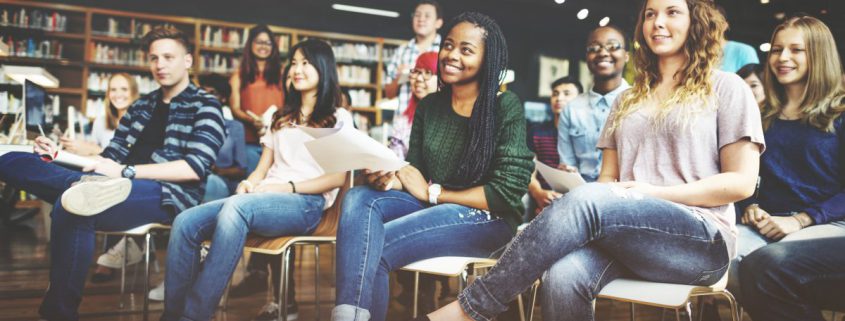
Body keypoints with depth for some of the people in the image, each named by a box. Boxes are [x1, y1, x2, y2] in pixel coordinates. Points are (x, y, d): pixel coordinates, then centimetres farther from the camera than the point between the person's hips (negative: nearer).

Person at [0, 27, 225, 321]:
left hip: (167, 194, -7)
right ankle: (89, 186, -29)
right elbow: (112, 157, 24)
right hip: (125, 187, 7)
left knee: (71, 209, -35)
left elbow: (195, 168, -12)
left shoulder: (204, 106, 2)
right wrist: (60, 154, 6)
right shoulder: (141, 105, 23)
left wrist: (125, 172, -18)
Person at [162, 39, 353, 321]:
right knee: (186, 223, -20)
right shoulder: (282, 116, 27)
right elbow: (263, 168, 21)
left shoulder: (338, 118, 10)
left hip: (306, 203, -6)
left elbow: (337, 178, -1)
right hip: (264, 199, 6)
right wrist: (248, 183, -3)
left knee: (236, 208, -37)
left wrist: (289, 187, -14)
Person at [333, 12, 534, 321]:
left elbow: (505, 194, -13)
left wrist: (433, 192, -10)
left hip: (486, 219, -6)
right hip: (432, 207, 6)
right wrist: (388, 178, -14)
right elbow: (414, 172, 10)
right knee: (358, 198, -24)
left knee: (374, 247, -27)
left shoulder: (507, 108, -8)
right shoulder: (429, 106, 9)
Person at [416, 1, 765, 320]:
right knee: (562, 277, -33)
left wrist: (652, 191, -11)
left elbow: (741, 182, -1)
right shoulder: (628, 99, 22)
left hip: (703, 240, -3)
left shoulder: (726, 88, 7)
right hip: (625, 234, 4)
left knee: (585, 201, -33)